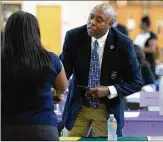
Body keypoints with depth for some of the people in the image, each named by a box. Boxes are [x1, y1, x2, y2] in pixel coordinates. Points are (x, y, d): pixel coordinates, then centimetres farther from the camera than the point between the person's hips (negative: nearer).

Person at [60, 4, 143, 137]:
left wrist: (109, 91, -23)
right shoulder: (74, 37, -12)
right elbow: (64, 70, -9)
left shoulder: (123, 44, -16)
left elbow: (136, 82, -9)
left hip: (108, 108, -2)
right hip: (78, 105, 2)